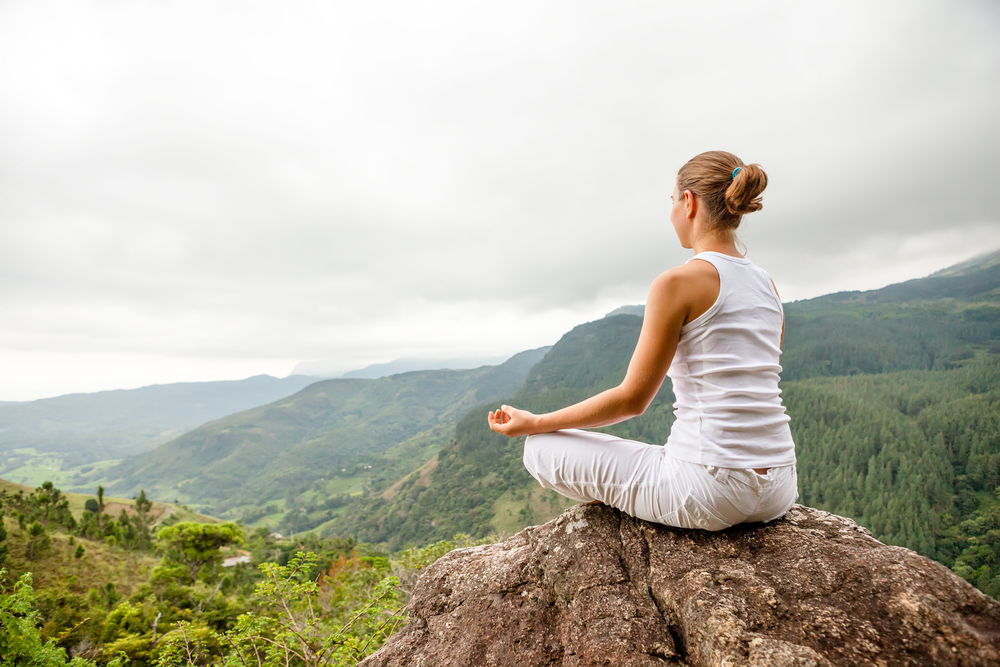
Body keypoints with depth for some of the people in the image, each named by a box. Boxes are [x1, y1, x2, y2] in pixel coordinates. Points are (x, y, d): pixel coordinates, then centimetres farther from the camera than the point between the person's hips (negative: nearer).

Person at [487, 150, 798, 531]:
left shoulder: (677, 283, -14)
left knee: (542, 449, 4)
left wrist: (534, 423, -1)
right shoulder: (766, 284, 7)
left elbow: (631, 399, -12)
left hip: (712, 490, -8)